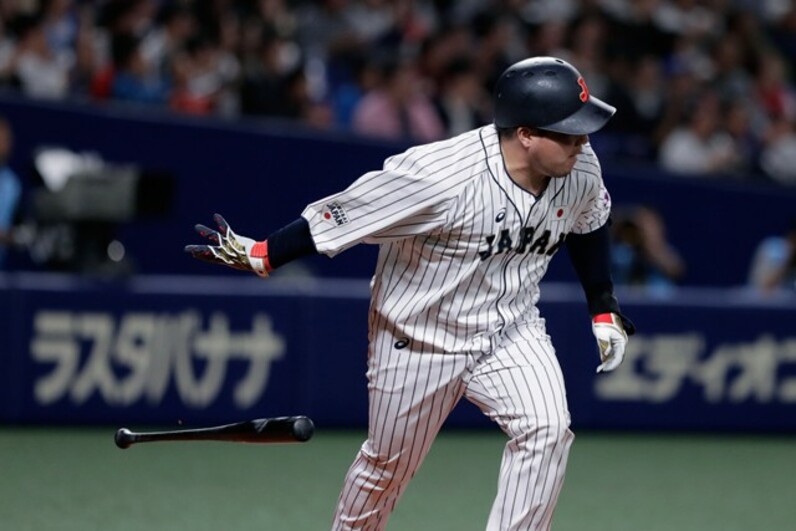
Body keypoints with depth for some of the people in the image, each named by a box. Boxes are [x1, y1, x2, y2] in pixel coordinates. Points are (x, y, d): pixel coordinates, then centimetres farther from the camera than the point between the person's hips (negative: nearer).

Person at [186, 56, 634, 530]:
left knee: (547, 429, -22)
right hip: (419, 337, -4)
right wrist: (257, 256, -17)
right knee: (388, 464, 13)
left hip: (510, 330, 4)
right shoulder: (440, 178, -33)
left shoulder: (581, 168, -14)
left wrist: (604, 310, 10)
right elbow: (343, 214, -23)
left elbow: (589, 225, 10)